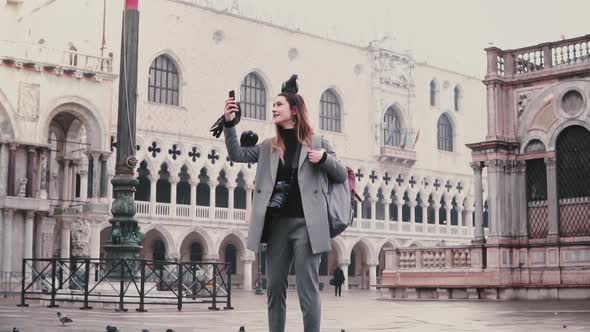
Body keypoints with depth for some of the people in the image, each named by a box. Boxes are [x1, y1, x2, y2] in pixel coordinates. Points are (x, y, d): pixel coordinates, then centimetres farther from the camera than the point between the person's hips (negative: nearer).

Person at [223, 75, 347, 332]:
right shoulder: (269, 147, 15)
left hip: (305, 224, -4)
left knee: (307, 291, -5)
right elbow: (237, 154, 10)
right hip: (277, 224, 4)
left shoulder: (316, 143, 6)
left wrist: (324, 158, -10)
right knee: (274, 289, 7)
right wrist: (229, 123, -2)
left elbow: (342, 175, 9)